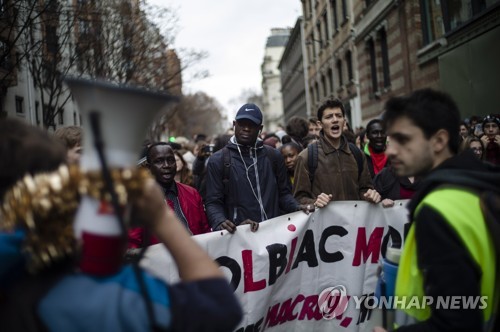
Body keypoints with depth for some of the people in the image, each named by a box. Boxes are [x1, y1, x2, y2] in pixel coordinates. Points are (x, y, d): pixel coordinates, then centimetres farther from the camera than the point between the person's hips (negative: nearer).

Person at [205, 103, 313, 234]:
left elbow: (283, 192, 15)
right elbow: (213, 202, -1)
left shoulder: (273, 156, 11)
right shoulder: (218, 160, 3)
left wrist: (297, 207, -4)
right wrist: (220, 222, -20)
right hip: (238, 234, -2)